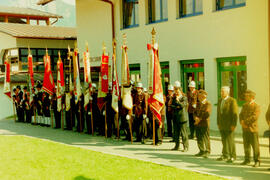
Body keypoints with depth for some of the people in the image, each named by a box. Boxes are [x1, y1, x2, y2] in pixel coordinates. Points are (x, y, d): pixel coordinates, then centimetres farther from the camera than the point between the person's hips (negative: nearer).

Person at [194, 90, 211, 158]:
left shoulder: (208, 104, -6)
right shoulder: (198, 104, 17)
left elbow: (207, 114, -14)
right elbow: (195, 112, 14)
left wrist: (200, 119, -12)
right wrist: (196, 117, -6)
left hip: (204, 124, -7)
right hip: (197, 124, 7)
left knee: (206, 138, -2)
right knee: (199, 138, 9)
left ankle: (207, 152, 6)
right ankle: (201, 151, 20)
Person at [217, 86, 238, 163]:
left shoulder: (232, 101, -9)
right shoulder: (220, 101, 12)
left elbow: (235, 113, -11)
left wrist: (233, 125, -15)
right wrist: (218, 123, 12)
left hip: (229, 125, -6)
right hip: (222, 125, 6)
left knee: (230, 140, -2)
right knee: (224, 140, 12)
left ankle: (233, 156, 8)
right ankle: (225, 155, 22)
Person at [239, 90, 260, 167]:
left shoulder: (256, 106, -6)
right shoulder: (245, 106, 16)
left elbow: (254, 117, -17)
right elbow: (241, 115, 11)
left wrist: (245, 122, -15)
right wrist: (242, 122, -8)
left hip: (253, 129, -6)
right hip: (245, 129, 6)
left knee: (255, 146, -2)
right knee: (246, 145, 12)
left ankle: (257, 161, 5)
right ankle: (247, 160, 22)